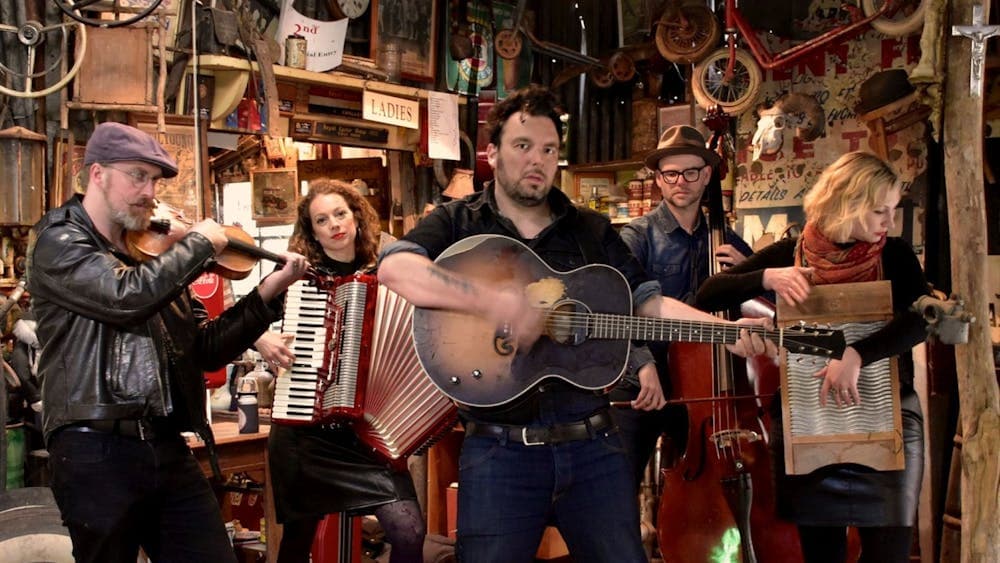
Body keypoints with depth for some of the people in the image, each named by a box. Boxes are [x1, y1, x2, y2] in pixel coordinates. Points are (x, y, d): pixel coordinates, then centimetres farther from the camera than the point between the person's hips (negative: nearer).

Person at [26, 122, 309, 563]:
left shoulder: (152, 254, 15)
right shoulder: (58, 242, -3)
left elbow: (205, 351, 15)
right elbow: (127, 296, -24)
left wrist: (268, 293, 5)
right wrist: (199, 243, -10)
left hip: (168, 448, 6)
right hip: (96, 452, -6)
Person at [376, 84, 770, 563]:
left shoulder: (593, 231, 14)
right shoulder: (458, 222, 3)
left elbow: (647, 300, 10)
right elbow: (395, 268, -15)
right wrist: (490, 300, -28)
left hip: (592, 443, 3)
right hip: (500, 447, -3)